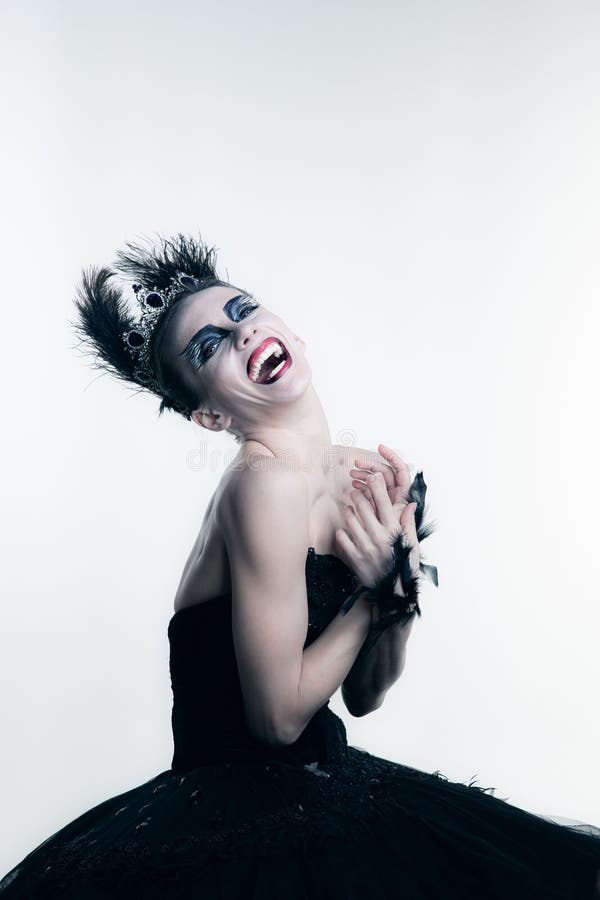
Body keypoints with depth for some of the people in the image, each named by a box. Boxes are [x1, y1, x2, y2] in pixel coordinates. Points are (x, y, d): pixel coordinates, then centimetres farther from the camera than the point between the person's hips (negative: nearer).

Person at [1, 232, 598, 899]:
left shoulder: (361, 475, 2)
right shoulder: (268, 483, -21)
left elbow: (364, 696, 5)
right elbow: (279, 718, -18)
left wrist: (400, 582, -11)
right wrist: (381, 587, -11)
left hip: (317, 787, 7)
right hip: (241, 816, -7)